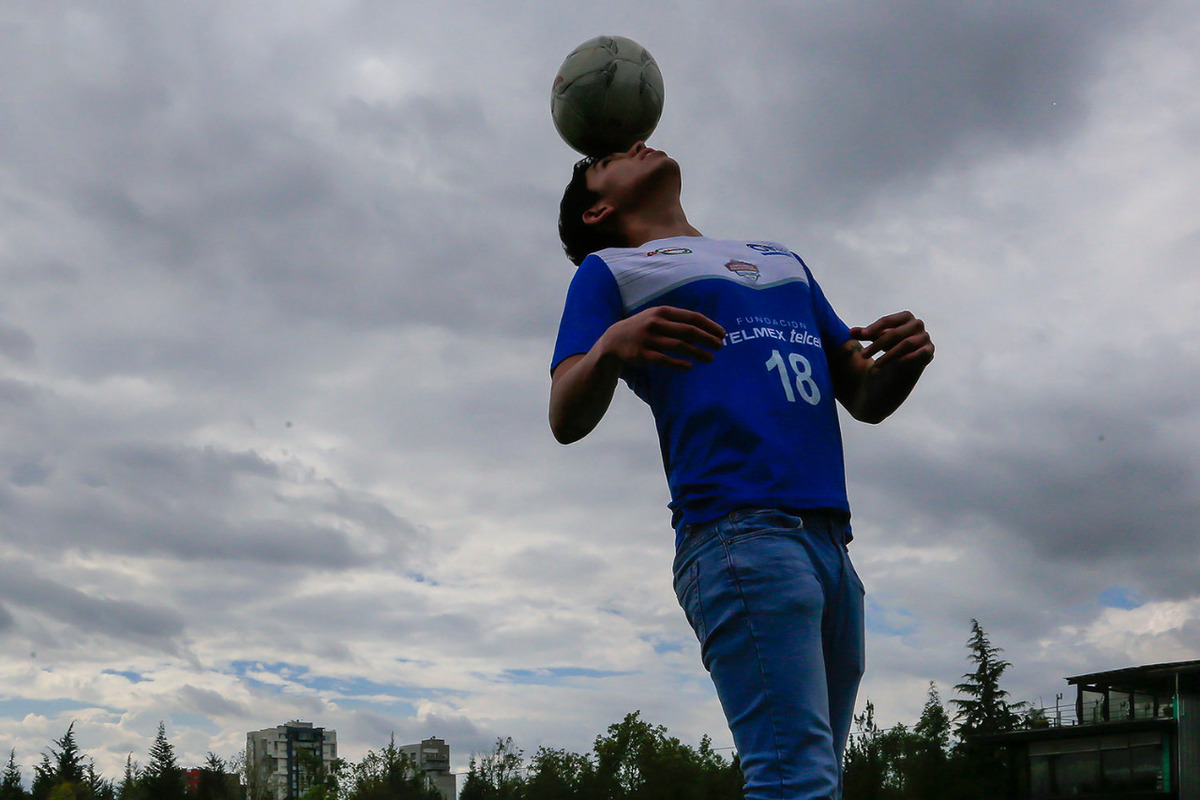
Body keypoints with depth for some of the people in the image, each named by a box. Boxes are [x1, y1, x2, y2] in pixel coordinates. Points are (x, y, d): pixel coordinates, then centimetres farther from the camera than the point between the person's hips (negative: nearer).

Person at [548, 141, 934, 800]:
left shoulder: (783, 261, 32)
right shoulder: (609, 271, 15)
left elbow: (864, 399, 29)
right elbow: (567, 420, 1)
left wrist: (906, 358, 5)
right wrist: (611, 346, -22)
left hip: (831, 540, 6)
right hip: (738, 529, -6)